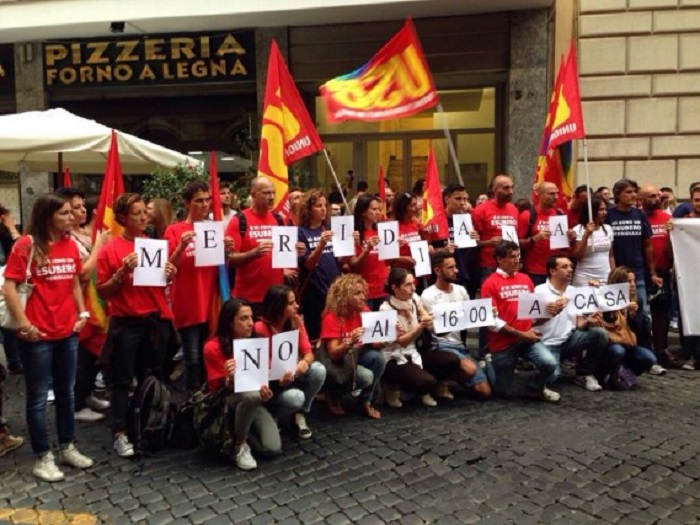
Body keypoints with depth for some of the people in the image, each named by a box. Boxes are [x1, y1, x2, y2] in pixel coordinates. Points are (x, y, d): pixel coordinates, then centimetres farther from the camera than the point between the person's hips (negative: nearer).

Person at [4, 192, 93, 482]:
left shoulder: (70, 244, 6)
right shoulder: (26, 244, -10)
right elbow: (9, 287, -12)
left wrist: (82, 312, 8)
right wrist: (24, 324, -16)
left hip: (67, 332, 6)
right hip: (37, 335, -6)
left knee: (66, 393, 16)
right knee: (38, 398, 6)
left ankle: (67, 448, 29)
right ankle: (43, 458, 18)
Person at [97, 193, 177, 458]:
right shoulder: (109, 250, -6)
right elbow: (103, 292, -6)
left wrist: (170, 274, -5)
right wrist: (122, 272, -21)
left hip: (156, 320, 4)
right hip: (126, 323, -4)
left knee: (153, 377, 13)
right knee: (123, 380, 3)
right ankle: (119, 433, 12)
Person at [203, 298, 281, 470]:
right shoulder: (213, 348, -18)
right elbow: (218, 390, -14)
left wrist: (264, 390, -21)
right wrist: (230, 379, -37)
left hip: (253, 403, 4)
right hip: (223, 403, -4)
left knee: (273, 449, -15)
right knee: (251, 395, -38)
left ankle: (241, 430, 14)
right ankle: (239, 445, -14)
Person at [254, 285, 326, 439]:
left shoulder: (295, 320, -8)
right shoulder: (260, 328, -24)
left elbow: (308, 352, -8)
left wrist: (305, 362, -34)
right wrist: (279, 378, -39)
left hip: (292, 374, 6)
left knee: (318, 370, -23)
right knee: (296, 397, -33)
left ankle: (300, 414, -1)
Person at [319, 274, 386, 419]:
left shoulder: (363, 311, -6)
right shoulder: (331, 317, -22)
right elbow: (333, 354, -26)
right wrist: (350, 343, -45)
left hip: (356, 355, 6)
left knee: (379, 358, -24)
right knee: (366, 376, -29)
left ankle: (365, 401, -4)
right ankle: (332, 393, 1)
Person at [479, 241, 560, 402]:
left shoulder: (525, 279, 9)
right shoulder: (490, 283, -9)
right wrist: (521, 334, -15)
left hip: (527, 337, 4)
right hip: (503, 343, -4)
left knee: (550, 363, -23)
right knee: (506, 392, 5)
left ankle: (535, 388, 10)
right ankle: (492, 367, 38)